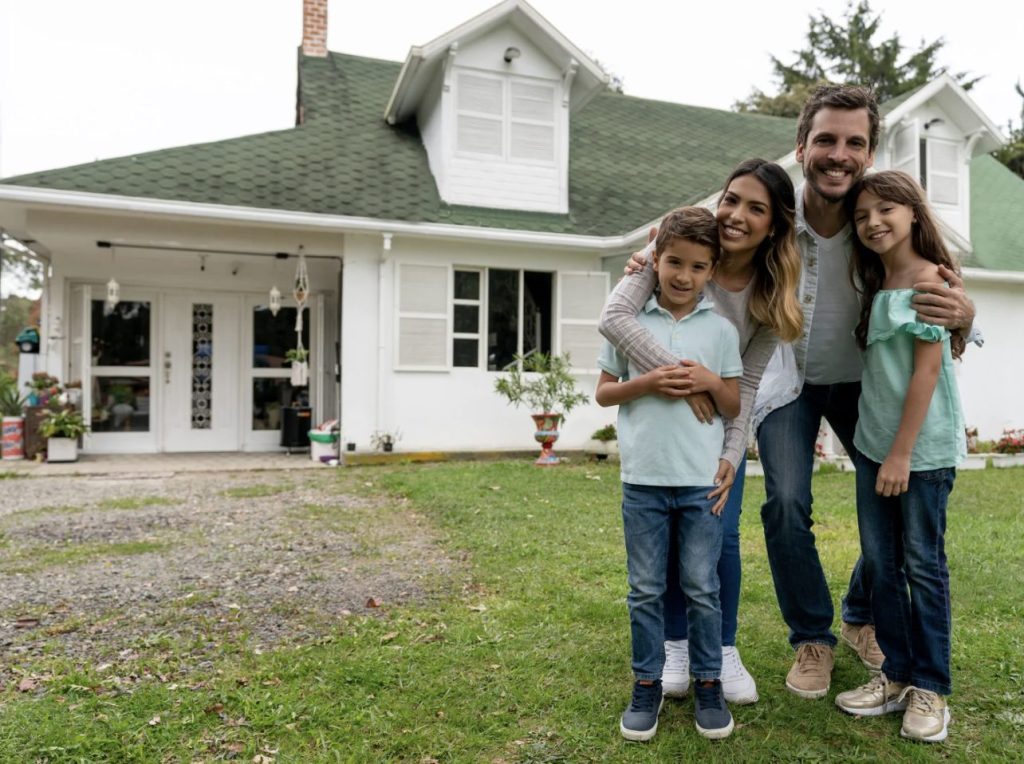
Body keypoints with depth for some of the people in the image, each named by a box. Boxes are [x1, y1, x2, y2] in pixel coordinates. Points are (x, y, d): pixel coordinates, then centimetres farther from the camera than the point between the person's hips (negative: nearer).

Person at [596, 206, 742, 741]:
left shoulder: (721, 330, 4)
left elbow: (735, 407, 8)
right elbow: (603, 392, 6)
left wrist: (711, 382, -12)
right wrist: (643, 384, -12)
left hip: (702, 480, 0)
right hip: (643, 479, 0)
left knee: (702, 588, 10)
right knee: (646, 590, 10)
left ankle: (708, 683, 26)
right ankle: (647, 684, 24)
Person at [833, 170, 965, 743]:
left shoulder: (929, 279, -10)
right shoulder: (876, 284, 11)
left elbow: (927, 370, -15)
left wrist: (902, 455, -16)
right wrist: (881, 451, 7)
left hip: (922, 448, -7)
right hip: (874, 443, 7)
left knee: (923, 564, 4)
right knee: (880, 563, 10)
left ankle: (930, 688, 18)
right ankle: (896, 675, 22)